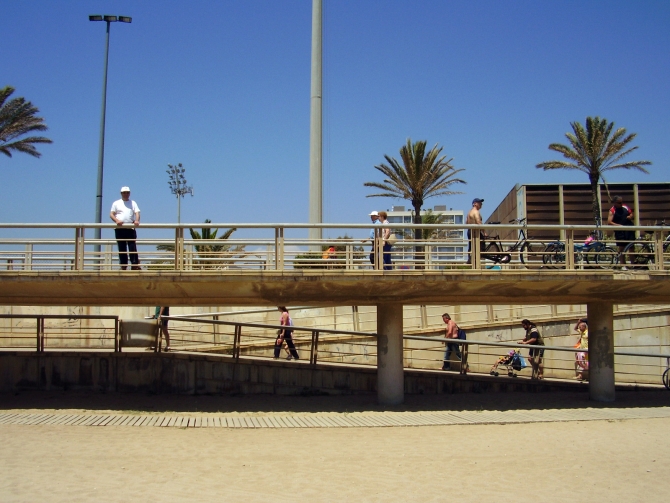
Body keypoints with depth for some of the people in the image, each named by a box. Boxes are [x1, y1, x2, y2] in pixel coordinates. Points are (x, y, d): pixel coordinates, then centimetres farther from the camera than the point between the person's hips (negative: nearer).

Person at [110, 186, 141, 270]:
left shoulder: (133, 203, 16)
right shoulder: (116, 203, 13)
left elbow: (137, 212, 2)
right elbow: (111, 214, 6)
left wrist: (137, 220, -20)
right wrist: (117, 220, -15)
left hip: (130, 228, 0)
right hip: (119, 229, 0)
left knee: (132, 247, -6)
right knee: (122, 248, 1)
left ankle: (135, 265, -8)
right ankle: (123, 266, 4)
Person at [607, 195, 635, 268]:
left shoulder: (625, 207, 5)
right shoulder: (612, 210, -9)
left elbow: (631, 213, 22)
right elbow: (609, 222, -18)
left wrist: (630, 216, -1)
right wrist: (618, 225, -29)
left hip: (629, 228, 4)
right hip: (620, 230, -4)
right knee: (621, 247, 1)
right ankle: (623, 265, 9)